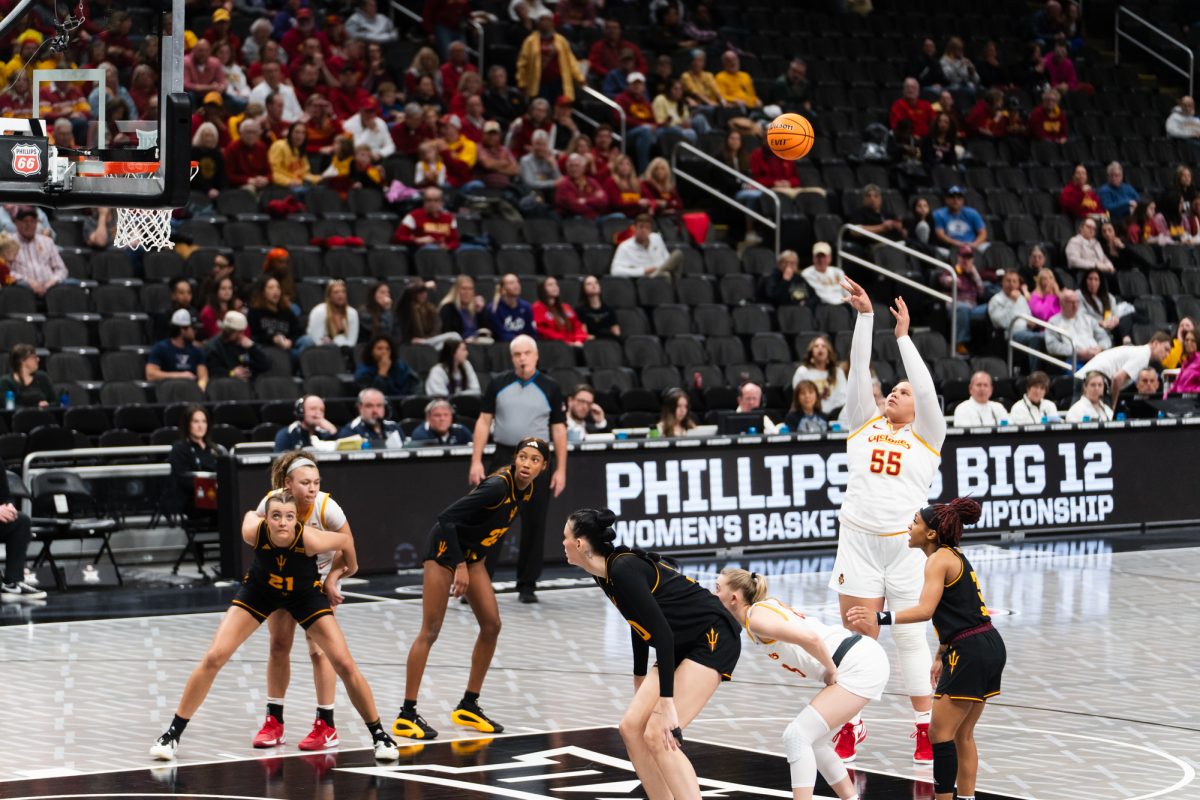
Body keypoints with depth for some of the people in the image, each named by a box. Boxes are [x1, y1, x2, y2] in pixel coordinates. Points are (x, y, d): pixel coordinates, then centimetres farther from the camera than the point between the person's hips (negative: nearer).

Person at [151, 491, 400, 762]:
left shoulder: (310, 538, -36)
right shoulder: (253, 529, -32)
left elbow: (347, 541, -15)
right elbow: (250, 513, -6)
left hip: (304, 594, -1)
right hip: (259, 589, 1)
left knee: (345, 665, -9)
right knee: (213, 658, -9)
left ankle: (379, 735, 10)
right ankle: (173, 734, 4)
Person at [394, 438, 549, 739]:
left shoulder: (530, 490, -3)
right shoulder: (498, 486, -28)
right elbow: (446, 518, -30)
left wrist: (483, 557, 13)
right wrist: (460, 565, -30)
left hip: (472, 553, 8)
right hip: (446, 546, -8)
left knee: (491, 626, 5)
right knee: (430, 631, -9)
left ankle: (468, 707, 16)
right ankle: (406, 715, -7)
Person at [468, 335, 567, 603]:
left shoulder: (550, 388, 3)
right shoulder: (498, 384, 4)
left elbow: (559, 429, 4)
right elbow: (484, 421, 5)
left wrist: (560, 469, -1)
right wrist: (476, 461, -3)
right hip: (503, 458, 0)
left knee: (534, 525, 4)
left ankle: (527, 586, 13)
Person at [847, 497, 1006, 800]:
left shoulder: (939, 559, -12)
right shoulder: (955, 556, 17)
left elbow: (925, 610, -26)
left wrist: (879, 618, -35)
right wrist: (941, 657, 26)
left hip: (971, 653, -10)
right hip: (989, 647, 10)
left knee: (940, 734, -4)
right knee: (962, 735, 16)